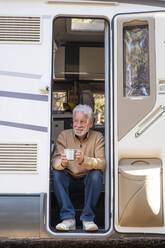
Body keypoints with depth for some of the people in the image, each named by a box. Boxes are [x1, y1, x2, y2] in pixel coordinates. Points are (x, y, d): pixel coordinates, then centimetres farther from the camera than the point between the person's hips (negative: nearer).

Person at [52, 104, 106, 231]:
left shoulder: (97, 137, -9)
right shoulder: (64, 135, -5)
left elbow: (102, 163, -23)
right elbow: (55, 160, -16)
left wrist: (84, 160, -44)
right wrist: (62, 163, -42)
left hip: (88, 177, -1)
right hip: (69, 176, 1)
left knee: (96, 174, -31)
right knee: (56, 172, -27)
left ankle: (88, 218, -23)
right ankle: (68, 218, -27)